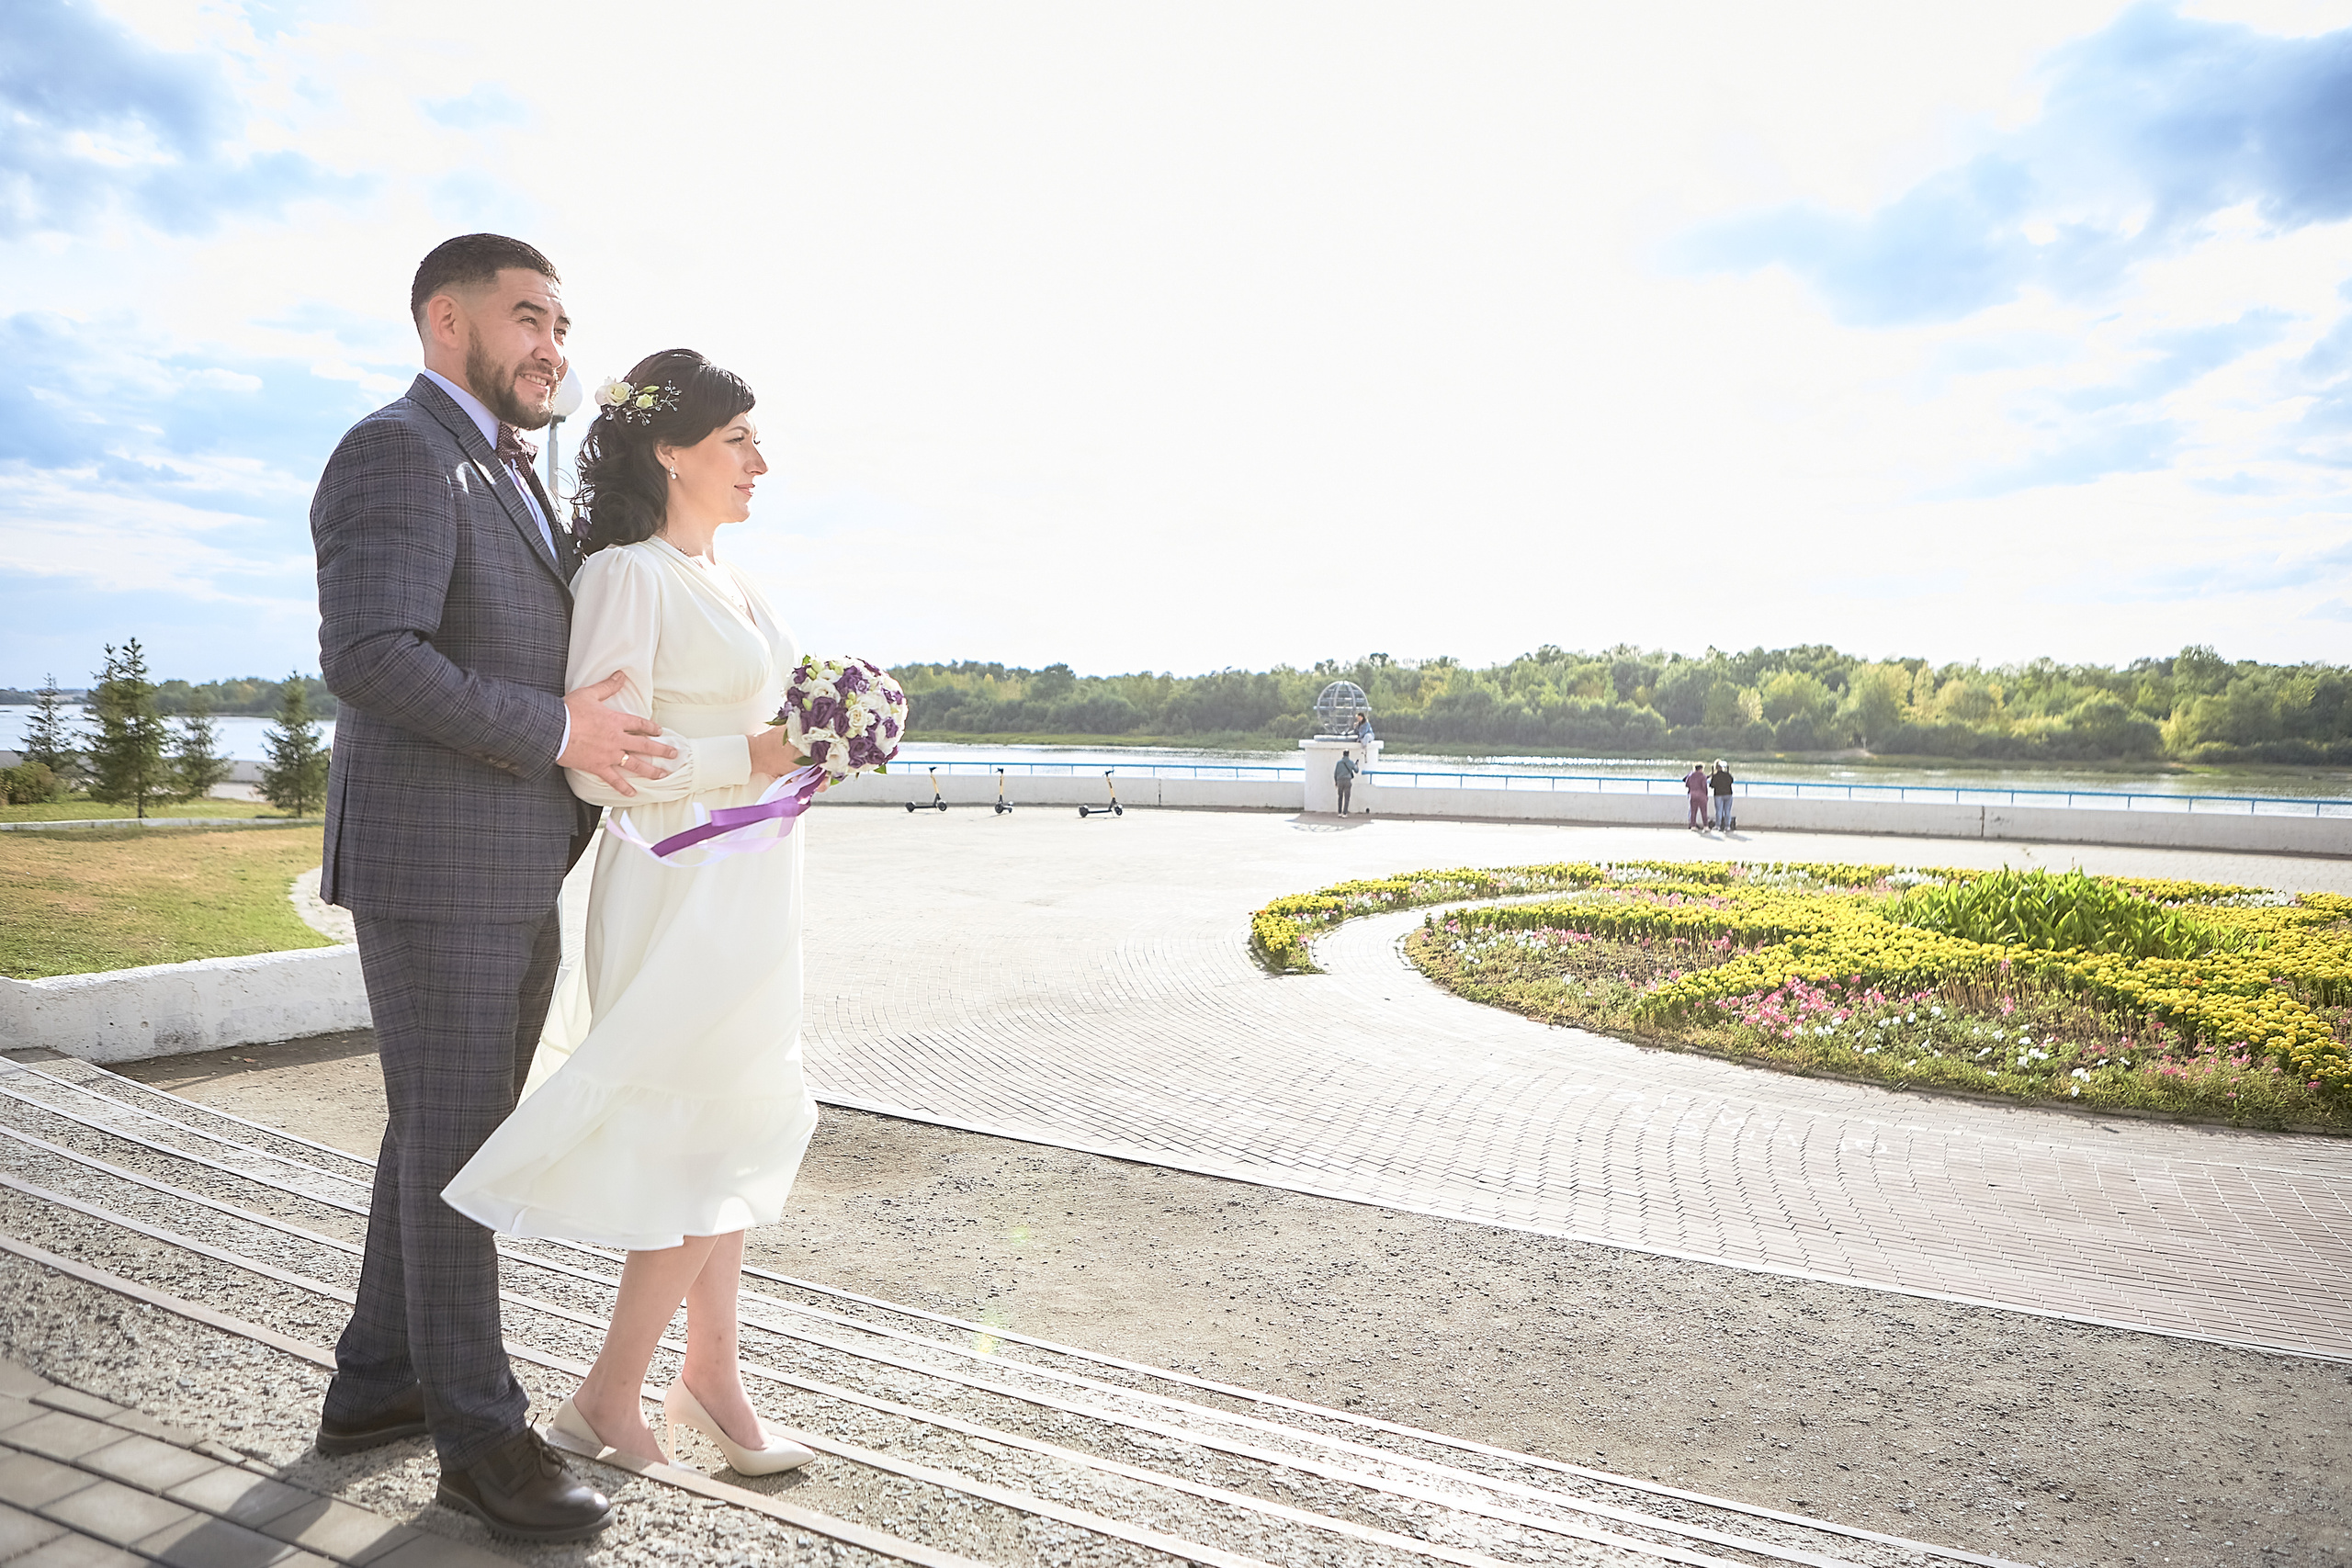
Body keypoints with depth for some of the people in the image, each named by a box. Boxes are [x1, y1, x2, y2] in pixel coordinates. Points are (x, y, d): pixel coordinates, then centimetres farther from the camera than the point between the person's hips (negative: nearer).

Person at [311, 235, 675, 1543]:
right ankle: (480, 1431, 13)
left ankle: (380, 1383, 30)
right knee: (455, 1143, -1)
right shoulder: (394, 453, -12)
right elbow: (370, 660, -25)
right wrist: (560, 733, -20)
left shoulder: (509, 479, 19)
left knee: (450, 1130, 16)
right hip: (430, 866, -10)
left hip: (515, 871, 10)